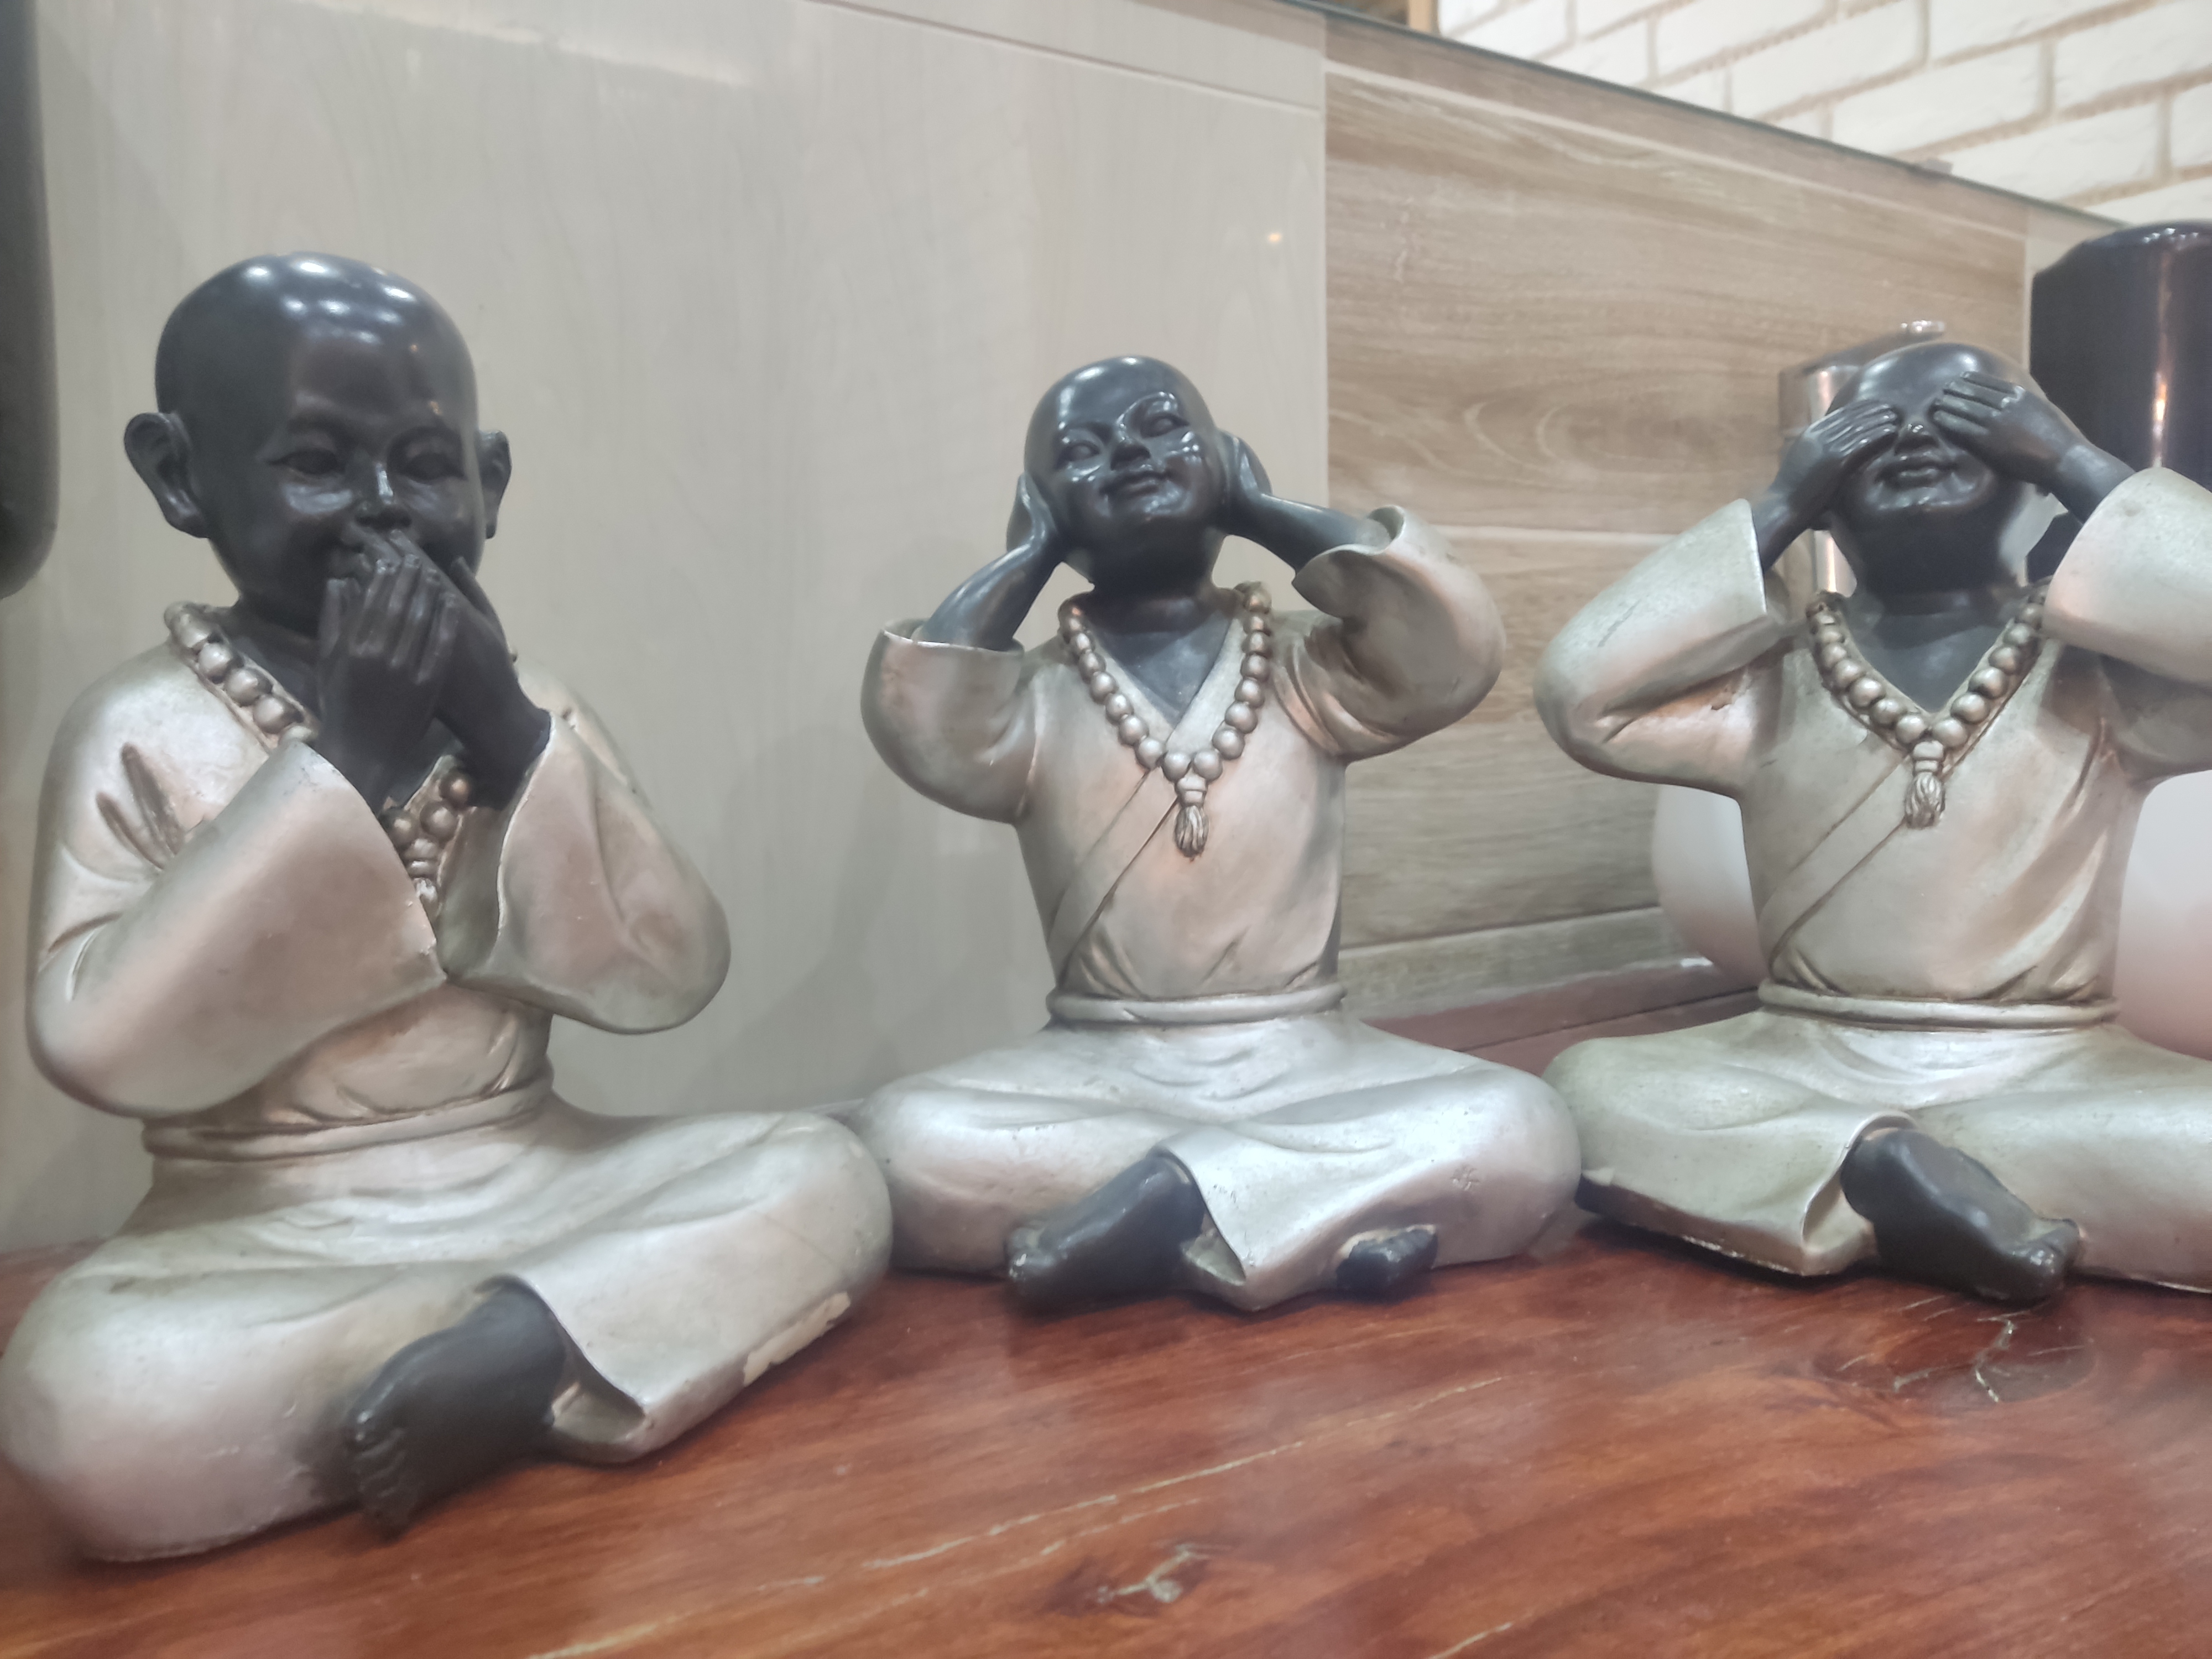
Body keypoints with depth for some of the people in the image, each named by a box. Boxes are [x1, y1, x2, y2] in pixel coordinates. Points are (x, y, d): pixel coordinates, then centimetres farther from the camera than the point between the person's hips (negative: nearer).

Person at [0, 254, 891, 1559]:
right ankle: (577, 1344, -13)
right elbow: (106, 1050, -19)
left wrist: (516, 743, -19)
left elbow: (668, 980, -7)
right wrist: (342, 763, -23)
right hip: (270, 1235, -2)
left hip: (534, 1183, 3)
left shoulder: (524, 711, 3)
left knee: (827, 1176, -14)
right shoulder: (141, 729, -6)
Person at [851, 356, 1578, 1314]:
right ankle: (1335, 1213, -25)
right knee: (903, 1144, -29)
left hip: (1304, 1064, 1)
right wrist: (1031, 553, -2)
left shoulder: (1306, 674, 5)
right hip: (1101, 1073, 0)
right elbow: (915, 716, -18)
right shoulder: (1036, 702, 3)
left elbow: (1458, 648, -14)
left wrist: (1265, 510, -2)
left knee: (1521, 1134, -26)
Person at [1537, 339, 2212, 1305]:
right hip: (1809, 1064, 1)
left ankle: (1888, 1171, -20)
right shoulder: (1773, 680, 5)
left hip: (2050, 1072, 0)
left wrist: (2082, 465, -7)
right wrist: (1774, 511, -6)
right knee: (1586, 1090, -25)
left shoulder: (2097, 671, 3)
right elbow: (1579, 701, -9)